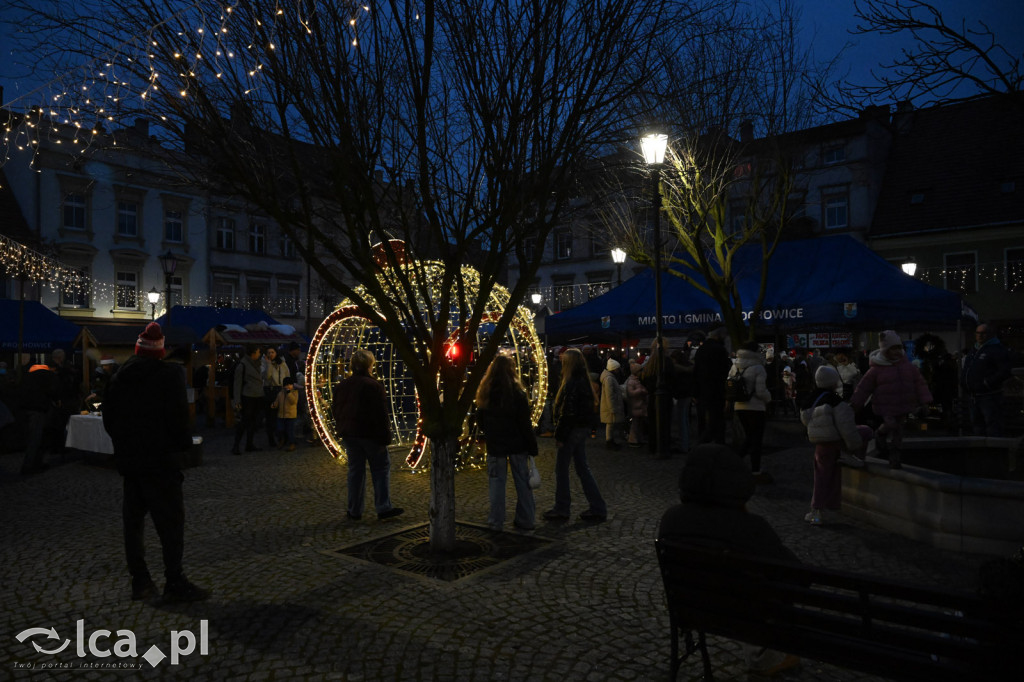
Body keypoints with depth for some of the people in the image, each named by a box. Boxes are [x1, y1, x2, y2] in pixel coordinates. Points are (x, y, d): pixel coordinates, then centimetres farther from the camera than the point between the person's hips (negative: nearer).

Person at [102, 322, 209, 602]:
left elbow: (109, 419, 13)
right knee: (170, 521, -3)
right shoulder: (169, 375, -11)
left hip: (128, 460, 7)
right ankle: (175, 583, -2)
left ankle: (140, 581, 17)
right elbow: (178, 417, -16)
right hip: (161, 459, -7)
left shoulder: (119, 378, 9)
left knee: (133, 520, 12)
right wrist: (183, 446, -2)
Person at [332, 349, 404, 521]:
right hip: (370, 434, -6)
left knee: (355, 470, 12)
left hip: (349, 434, 6)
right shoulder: (373, 386, -14)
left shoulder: (341, 386, 8)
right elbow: (381, 414, -15)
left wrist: (342, 430, 22)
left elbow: (336, 410, 15)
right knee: (381, 469, 4)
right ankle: (383, 508, 2)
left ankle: (355, 510, 14)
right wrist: (385, 437, -11)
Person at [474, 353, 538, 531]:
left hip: (495, 445, 2)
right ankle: (525, 520, 16)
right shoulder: (517, 392, -13)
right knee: (522, 482, 9)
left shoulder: (485, 393, -2)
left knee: (496, 482, 9)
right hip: (517, 444, -2)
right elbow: (525, 423, -11)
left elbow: (480, 420, 9)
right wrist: (532, 446, -4)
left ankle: (496, 521, 13)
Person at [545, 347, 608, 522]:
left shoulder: (572, 383, -20)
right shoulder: (585, 381, 10)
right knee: (582, 468, 14)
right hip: (582, 429, 9)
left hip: (572, 429, -9)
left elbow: (568, 412, -22)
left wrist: (560, 435, -17)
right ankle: (597, 508, 16)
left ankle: (561, 510, 14)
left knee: (561, 468, 4)